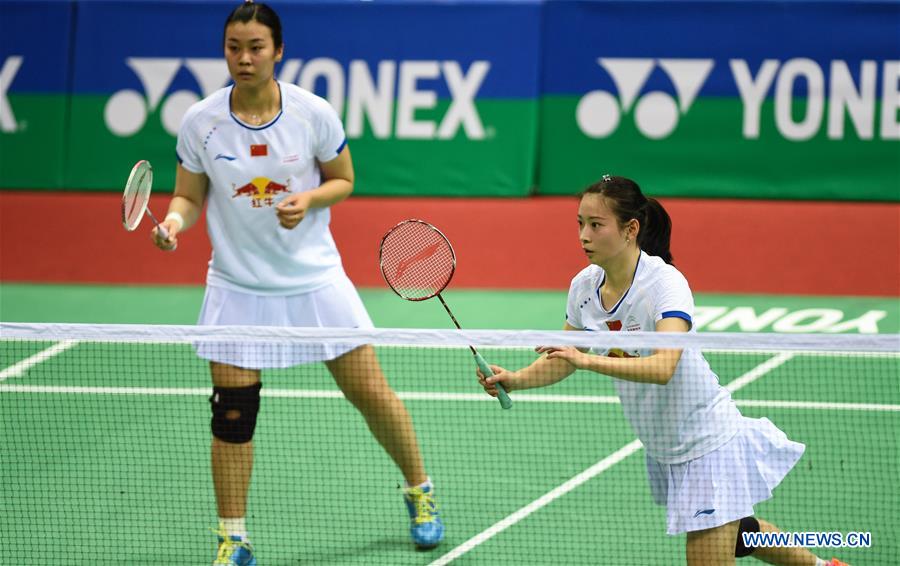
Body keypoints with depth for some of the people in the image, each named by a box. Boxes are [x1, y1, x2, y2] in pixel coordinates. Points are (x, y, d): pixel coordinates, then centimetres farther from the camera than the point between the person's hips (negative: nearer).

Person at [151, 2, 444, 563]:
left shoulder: (314, 113, -10)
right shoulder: (200, 122, -8)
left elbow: (343, 180, 3)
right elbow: (189, 197, 1)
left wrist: (308, 200, -18)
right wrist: (174, 221, -22)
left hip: (315, 279, 0)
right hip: (238, 288, 0)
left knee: (371, 393, 4)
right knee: (233, 412, -3)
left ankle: (420, 493, 28)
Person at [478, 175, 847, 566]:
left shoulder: (665, 284, -27)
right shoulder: (584, 286, -6)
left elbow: (663, 368, -41)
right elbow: (563, 362, 6)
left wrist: (588, 360, -52)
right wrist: (515, 380, -12)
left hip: (707, 441, -7)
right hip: (661, 449, 7)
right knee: (734, 535, 25)